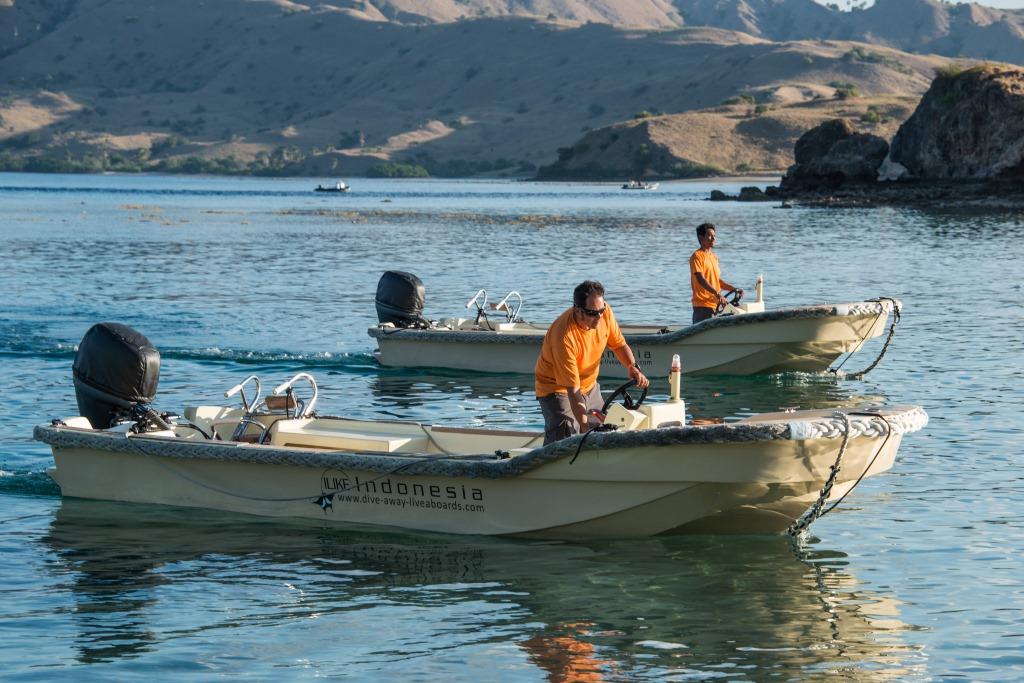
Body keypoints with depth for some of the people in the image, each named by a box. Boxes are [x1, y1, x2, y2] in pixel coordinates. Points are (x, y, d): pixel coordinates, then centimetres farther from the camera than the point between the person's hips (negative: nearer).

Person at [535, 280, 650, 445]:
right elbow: (572, 389, -36)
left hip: (590, 386, 7)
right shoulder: (564, 337, -36)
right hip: (557, 388, -7)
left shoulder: (605, 312, -17)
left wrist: (632, 367, -19)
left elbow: (619, 344, 2)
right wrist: (585, 428, -40)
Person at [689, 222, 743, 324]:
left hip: (715, 304, 8)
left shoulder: (714, 257, 19)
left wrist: (734, 289, 10)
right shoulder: (697, 256, -7)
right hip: (702, 305, -8)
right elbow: (701, 279, -18)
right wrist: (717, 293, -29)